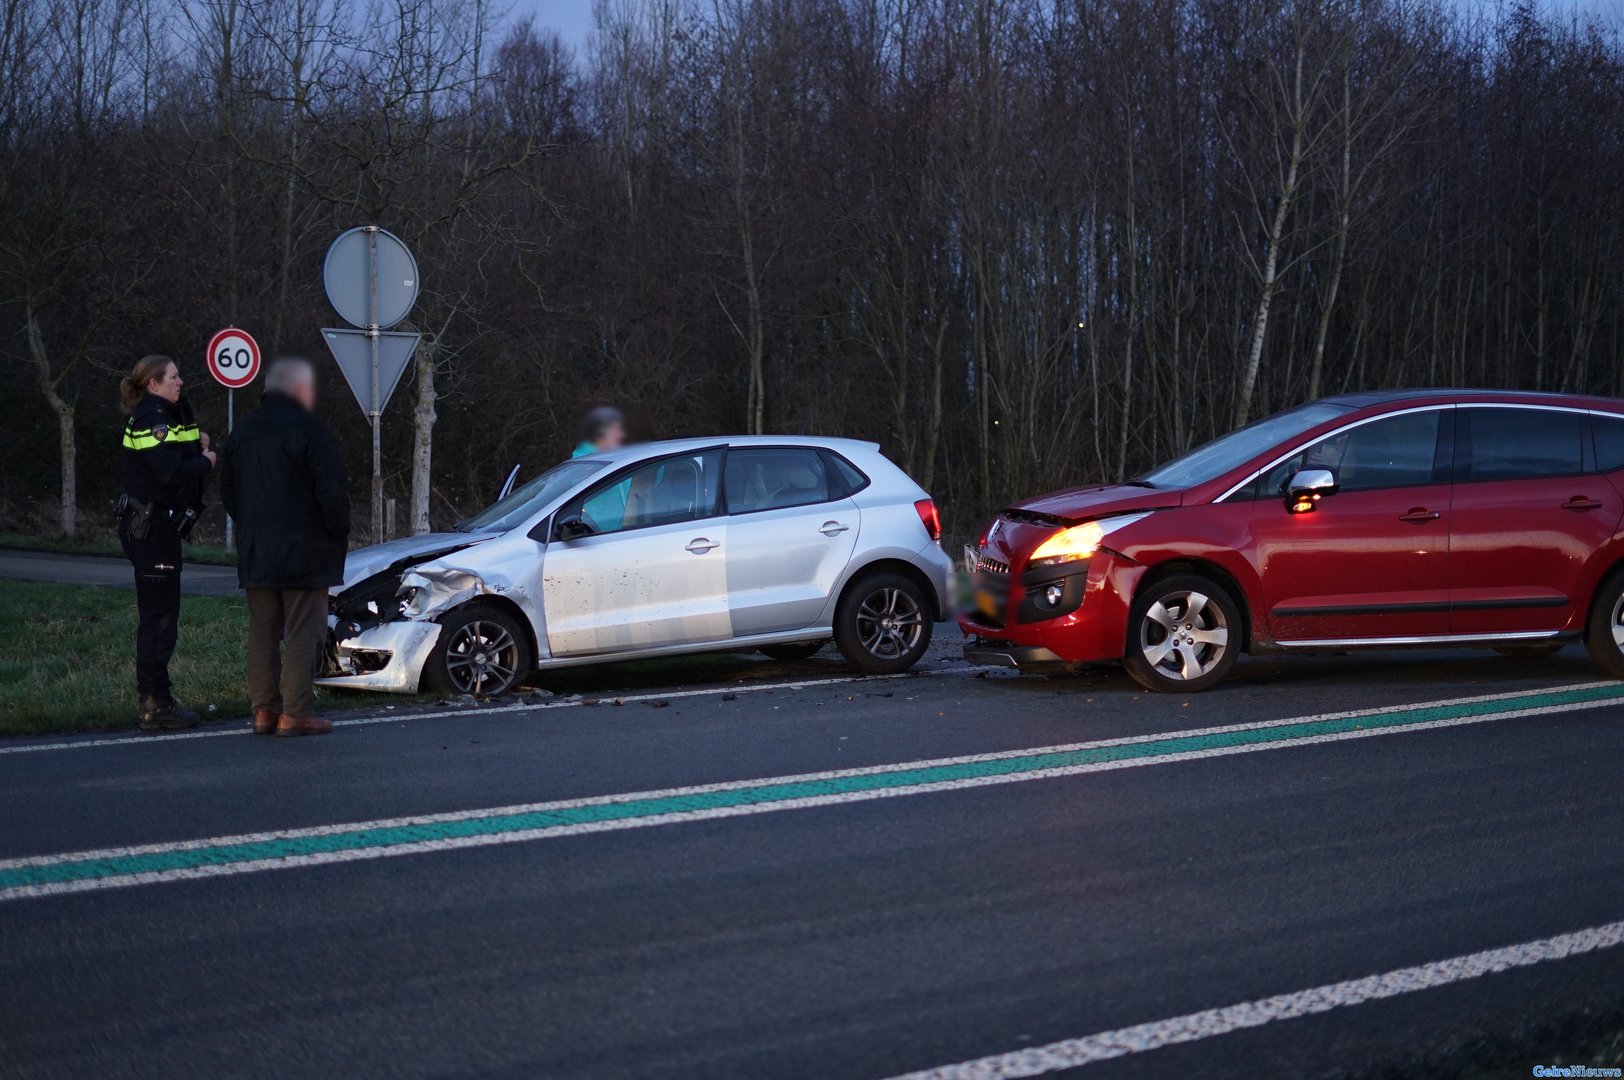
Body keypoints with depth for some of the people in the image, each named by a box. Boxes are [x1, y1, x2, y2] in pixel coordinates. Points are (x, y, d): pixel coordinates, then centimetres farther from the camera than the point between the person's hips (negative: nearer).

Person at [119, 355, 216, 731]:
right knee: (159, 616, -8)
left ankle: (155, 700, 22)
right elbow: (171, 472, -26)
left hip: (158, 527, 11)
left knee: (158, 615, 15)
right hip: (151, 529, -11)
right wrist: (205, 460, -10)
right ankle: (156, 705, -5)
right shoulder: (151, 420, -15)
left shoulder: (168, 415, 17)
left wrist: (197, 446, -1)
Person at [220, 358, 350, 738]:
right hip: (304, 554, -7)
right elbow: (333, 492, -16)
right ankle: (296, 713, -5)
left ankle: (265, 709, 12)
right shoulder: (308, 429, -12)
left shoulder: (243, 431, 12)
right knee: (303, 634, -3)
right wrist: (338, 534, -3)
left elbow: (228, 491, 19)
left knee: (263, 632, 11)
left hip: (255, 553, 7)